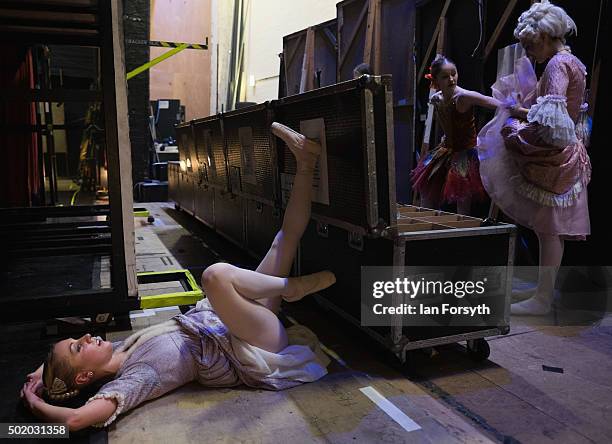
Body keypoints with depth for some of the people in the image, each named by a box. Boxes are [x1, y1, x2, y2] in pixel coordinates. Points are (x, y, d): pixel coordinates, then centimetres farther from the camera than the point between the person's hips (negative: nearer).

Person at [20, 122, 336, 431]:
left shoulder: (123, 349, 0)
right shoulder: (129, 380, -22)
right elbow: (77, 419, -38)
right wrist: (36, 406, -20)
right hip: (254, 354, -7)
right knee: (216, 275, -35)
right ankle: (293, 287, -10)